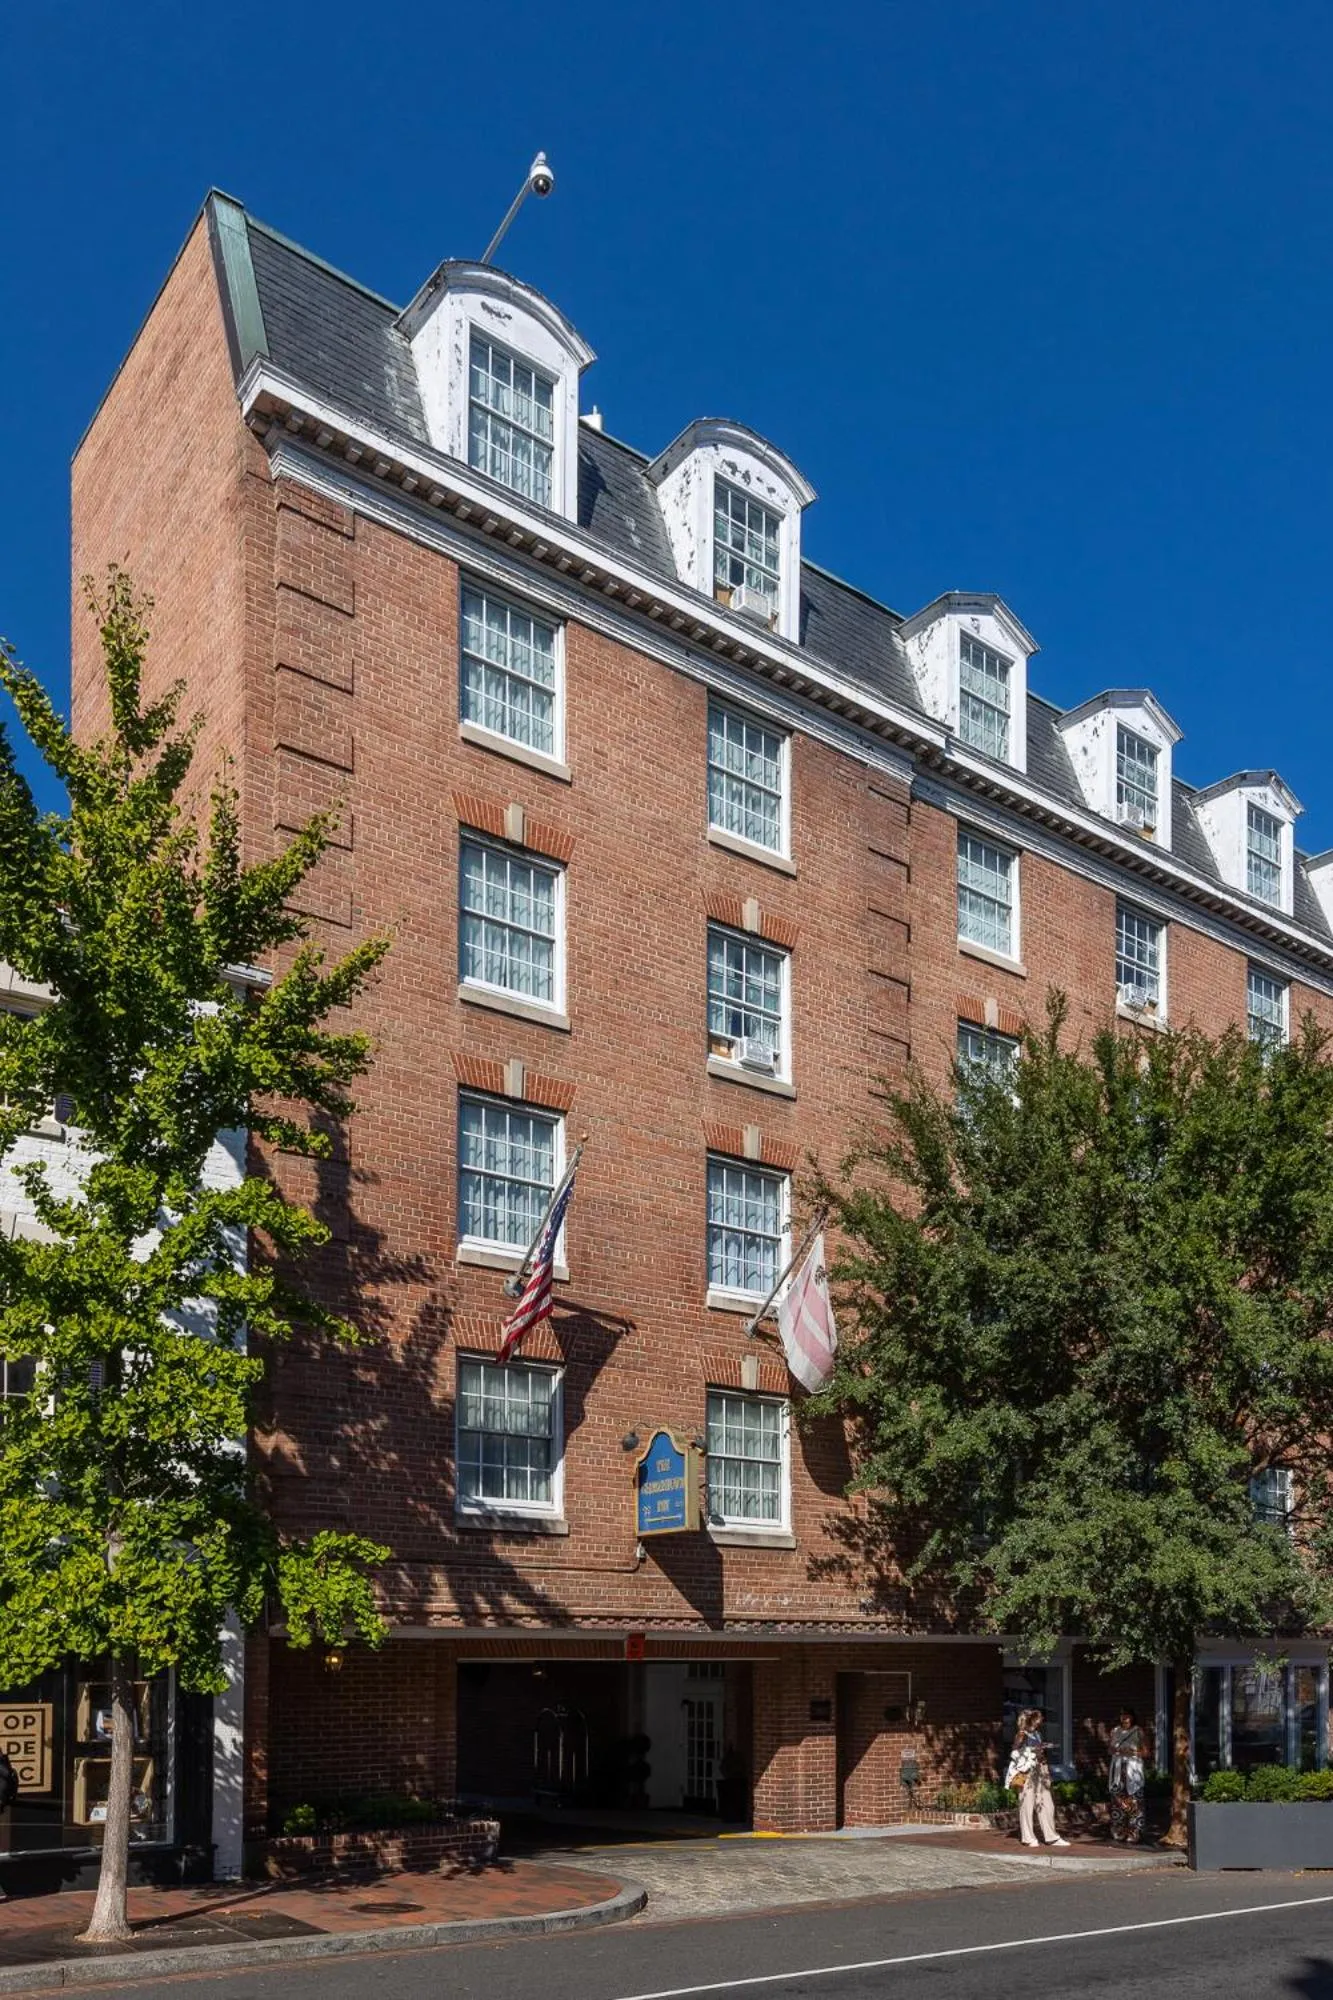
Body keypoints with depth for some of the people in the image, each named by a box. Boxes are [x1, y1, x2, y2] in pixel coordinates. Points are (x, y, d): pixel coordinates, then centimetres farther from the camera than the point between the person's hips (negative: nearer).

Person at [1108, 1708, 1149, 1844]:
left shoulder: (1139, 1732, 1)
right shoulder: (1115, 1731, 14)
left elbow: (1145, 1752, 0)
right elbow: (1110, 1749, 19)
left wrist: (1132, 1752, -13)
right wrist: (1115, 1751, -2)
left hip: (1133, 1770, -4)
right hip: (1118, 1770, 4)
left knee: (1133, 1801, -8)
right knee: (1117, 1801, 0)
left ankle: (1134, 1833, -5)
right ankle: (1119, 1833, 5)